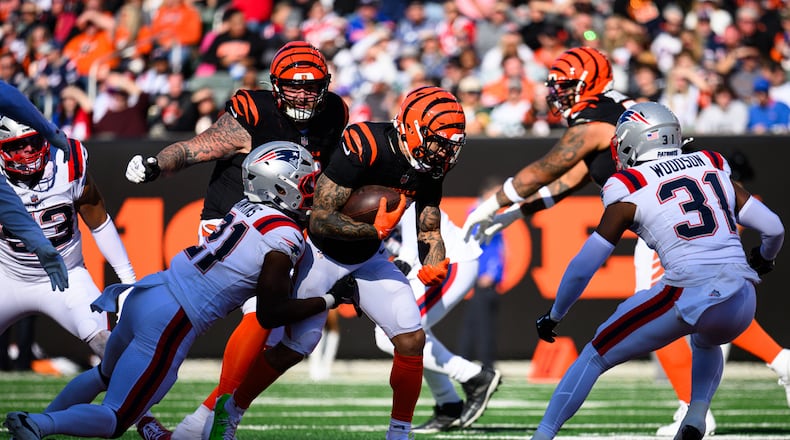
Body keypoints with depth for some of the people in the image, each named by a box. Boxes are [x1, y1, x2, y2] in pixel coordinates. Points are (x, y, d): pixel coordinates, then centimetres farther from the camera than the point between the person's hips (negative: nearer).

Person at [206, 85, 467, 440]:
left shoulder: (430, 169, -9)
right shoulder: (364, 147, -31)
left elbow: (430, 231, 1)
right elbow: (319, 220, -30)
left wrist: (434, 265, -20)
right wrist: (377, 229, -33)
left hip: (368, 258, 6)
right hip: (324, 251, -6)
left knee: (412, 340, -7)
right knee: (295, 347, -1)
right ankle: (228, 411, 20)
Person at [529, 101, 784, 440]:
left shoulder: (630, 191, 5)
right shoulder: (713, 169, 16)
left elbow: (584, 266, 6)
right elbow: (774, 229, 15)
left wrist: (554, 316, 22)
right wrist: (763, 260, 39)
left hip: (688, 296, -4)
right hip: (741, 305, 4)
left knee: (596, 356, 13)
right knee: (706, 342, 39)